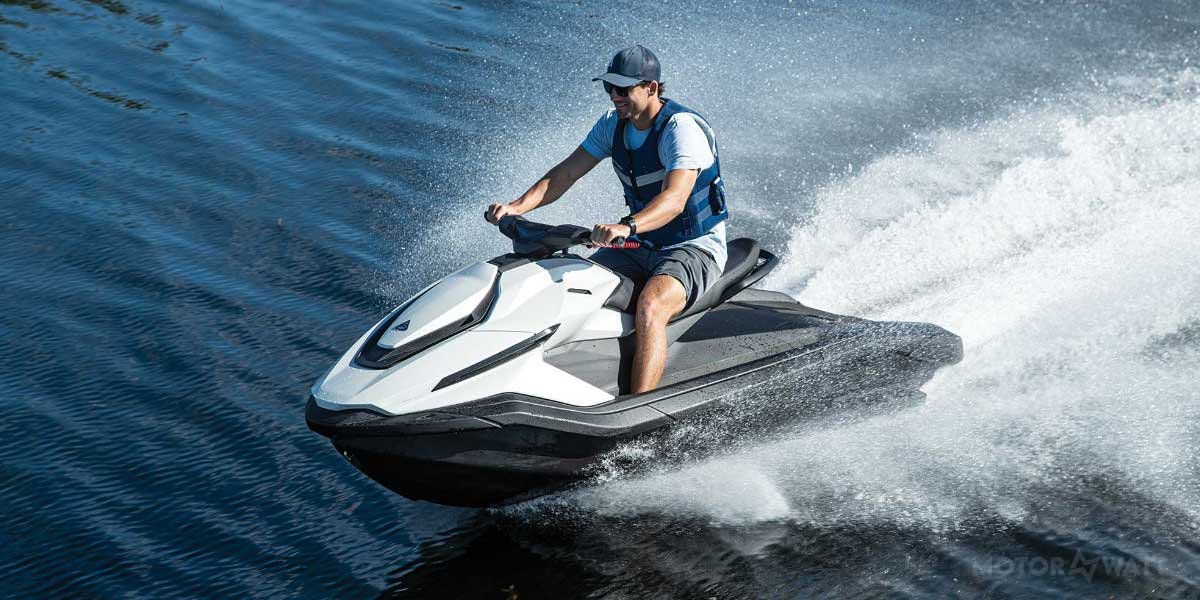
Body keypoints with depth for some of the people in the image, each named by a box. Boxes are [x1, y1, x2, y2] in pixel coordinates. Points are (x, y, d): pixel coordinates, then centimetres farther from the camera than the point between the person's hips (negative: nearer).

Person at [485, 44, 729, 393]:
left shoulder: (683, 129, -22)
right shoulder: (614, 124, 2)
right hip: (641, 245, 8)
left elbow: (674, 200, -37)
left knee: (649, 306, -36)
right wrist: (516, 207, -14)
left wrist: (626, 227, -54)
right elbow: (566, 173, 2)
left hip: (694, 248, -8)